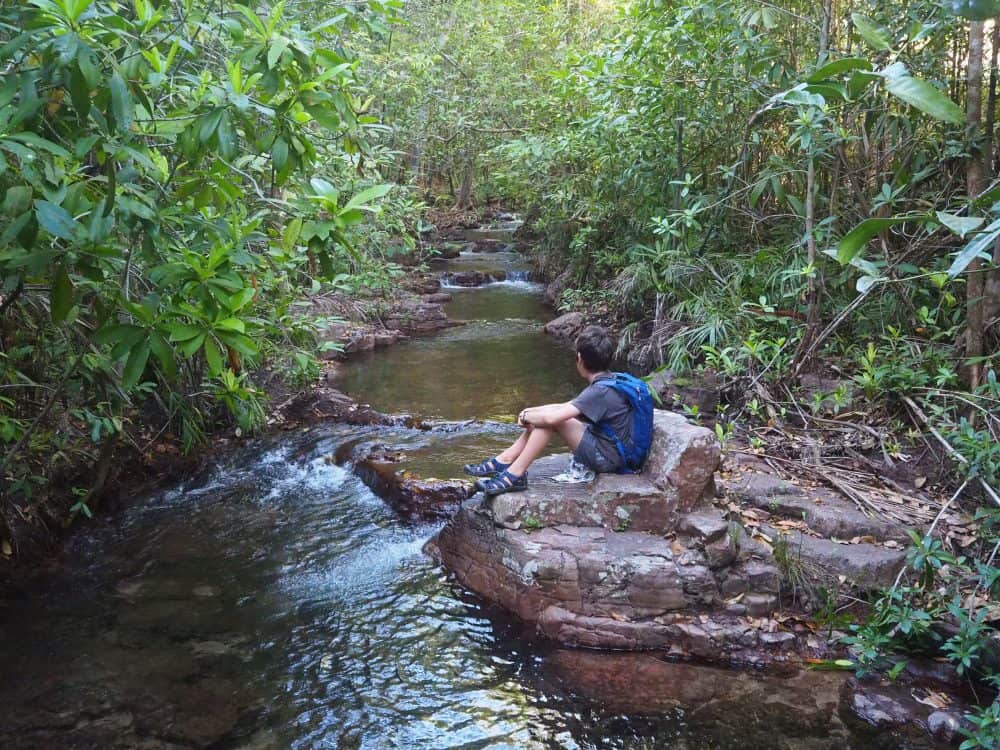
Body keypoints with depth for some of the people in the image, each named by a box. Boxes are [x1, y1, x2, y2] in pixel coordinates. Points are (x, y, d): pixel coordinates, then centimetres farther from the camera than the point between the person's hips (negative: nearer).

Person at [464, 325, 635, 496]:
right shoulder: (607, 381, 9)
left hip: (607, 458, -10)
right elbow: (568, 407, 14)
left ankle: (514, 476, -13)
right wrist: (531, 412, 3)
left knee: (550, 419, -19)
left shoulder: (600, 391, -23)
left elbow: (552, 417, -29)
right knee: (544, 416, 5)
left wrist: (526, 417, -9)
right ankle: (504, 461, 5)